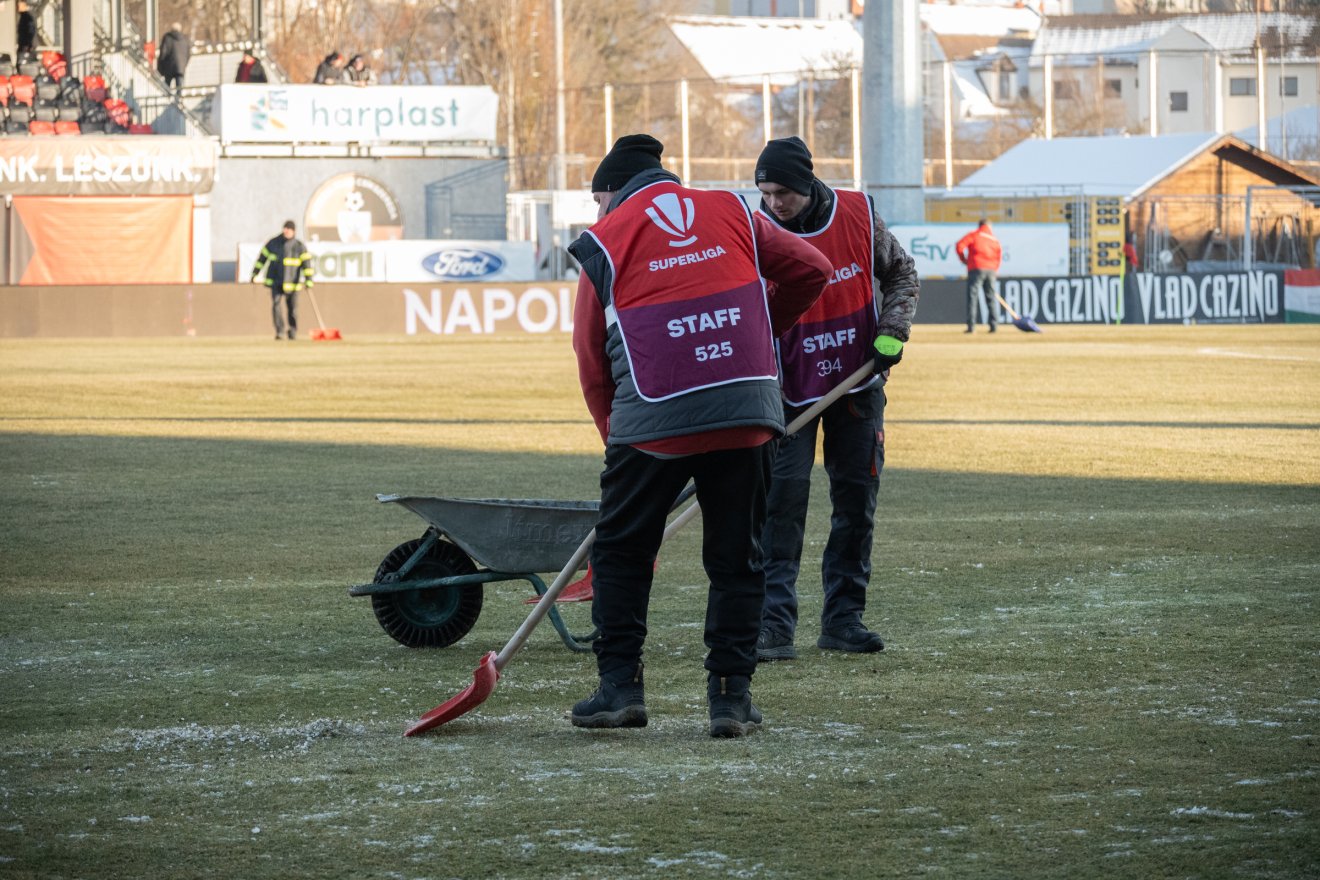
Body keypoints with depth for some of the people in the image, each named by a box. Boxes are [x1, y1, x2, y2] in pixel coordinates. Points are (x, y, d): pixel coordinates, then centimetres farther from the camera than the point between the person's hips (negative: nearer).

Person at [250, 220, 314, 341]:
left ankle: (293, 333, 26)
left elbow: (306, 264, -10)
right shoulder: (273, 243, 2)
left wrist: (308, 281, -21)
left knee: (292, 309, 8)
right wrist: (254, 274, 8)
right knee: (276, 305, -15)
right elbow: (262, 259, 9)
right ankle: (279, 332, -13)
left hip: (291, 284, -1)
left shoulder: (300, 247, -5)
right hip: (275, 282, 1)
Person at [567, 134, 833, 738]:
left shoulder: (605, 240, 7)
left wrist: (613, 432, 18)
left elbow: (591, 355, 7)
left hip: (655, 417, -2)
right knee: (736, 557, 10)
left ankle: (620, 684, 8)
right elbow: (811, 269, 14)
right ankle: (731, 693, 6)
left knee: (622, 551, 13)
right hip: (747, 408, 2)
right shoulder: (731, 213, 14)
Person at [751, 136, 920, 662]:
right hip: (790, 388, -3)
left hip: (858, 381, 3)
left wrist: (892, 331, -7)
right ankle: (773, 626, -15)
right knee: (782, 495, -14)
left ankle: (843, 619, 14)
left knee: (857, 499, 5)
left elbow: (901, 273, 9)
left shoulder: (858, 215, -8)